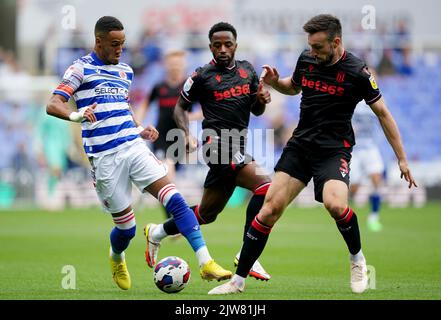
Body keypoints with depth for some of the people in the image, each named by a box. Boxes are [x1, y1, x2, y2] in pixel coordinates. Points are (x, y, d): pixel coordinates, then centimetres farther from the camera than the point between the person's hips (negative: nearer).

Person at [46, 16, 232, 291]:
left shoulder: (125, 71, 17)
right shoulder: (81, 69, -3)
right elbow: (52, 106, -11)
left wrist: (140, 130, 14)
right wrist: (75, 115, -32)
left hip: (134, 147, 5)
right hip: (105, 157, -5)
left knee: (175, 200, -13)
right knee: (126, 226, 1)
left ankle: (206, 263, -15)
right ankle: (117, 260, 37)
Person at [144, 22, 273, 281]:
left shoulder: (247, 70, 13)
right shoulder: (202, 76, -3)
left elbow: (256, 111, 19)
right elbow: (181, 107, 7)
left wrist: (261, 99, -4)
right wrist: (188, 134, -9)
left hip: (237, 146, 7)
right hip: (218, 141, -7)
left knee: (207, 214, 14)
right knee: (265, 187, -23)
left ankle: (157, 233, 33)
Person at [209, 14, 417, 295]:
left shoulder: (357, 71, -11)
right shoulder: (306, 60, 3)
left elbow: (382, 113, -3)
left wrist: (402, 159, -2)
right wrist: (274, 81, 1)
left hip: (334, 149, -4)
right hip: (300, 144, 4)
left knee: (335, 204, -31)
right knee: (270, 209, -6)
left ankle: (357, 258, -2)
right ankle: (238, 280, 1)